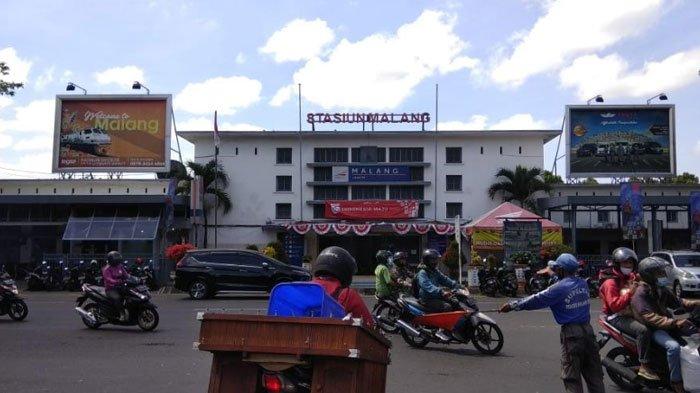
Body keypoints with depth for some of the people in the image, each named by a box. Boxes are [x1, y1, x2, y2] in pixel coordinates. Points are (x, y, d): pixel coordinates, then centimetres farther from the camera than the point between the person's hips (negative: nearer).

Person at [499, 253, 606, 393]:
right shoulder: (583, 284, 7)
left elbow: (536, 300, -8)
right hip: (588, 329, 6)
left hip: (571, 333, -6)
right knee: (594, 374, 12)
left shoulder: (559, 288, -11)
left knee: (571, 376, 3)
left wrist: (512, 305, -1)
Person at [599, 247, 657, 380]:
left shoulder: (632, 278, 16)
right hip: (617, 318, -9)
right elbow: (614, 305, -21)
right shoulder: (611, 283, -10)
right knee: (643, 330, -31)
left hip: (632, 314, 9)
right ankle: (643, 367, -28)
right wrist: (630, 293, -26)